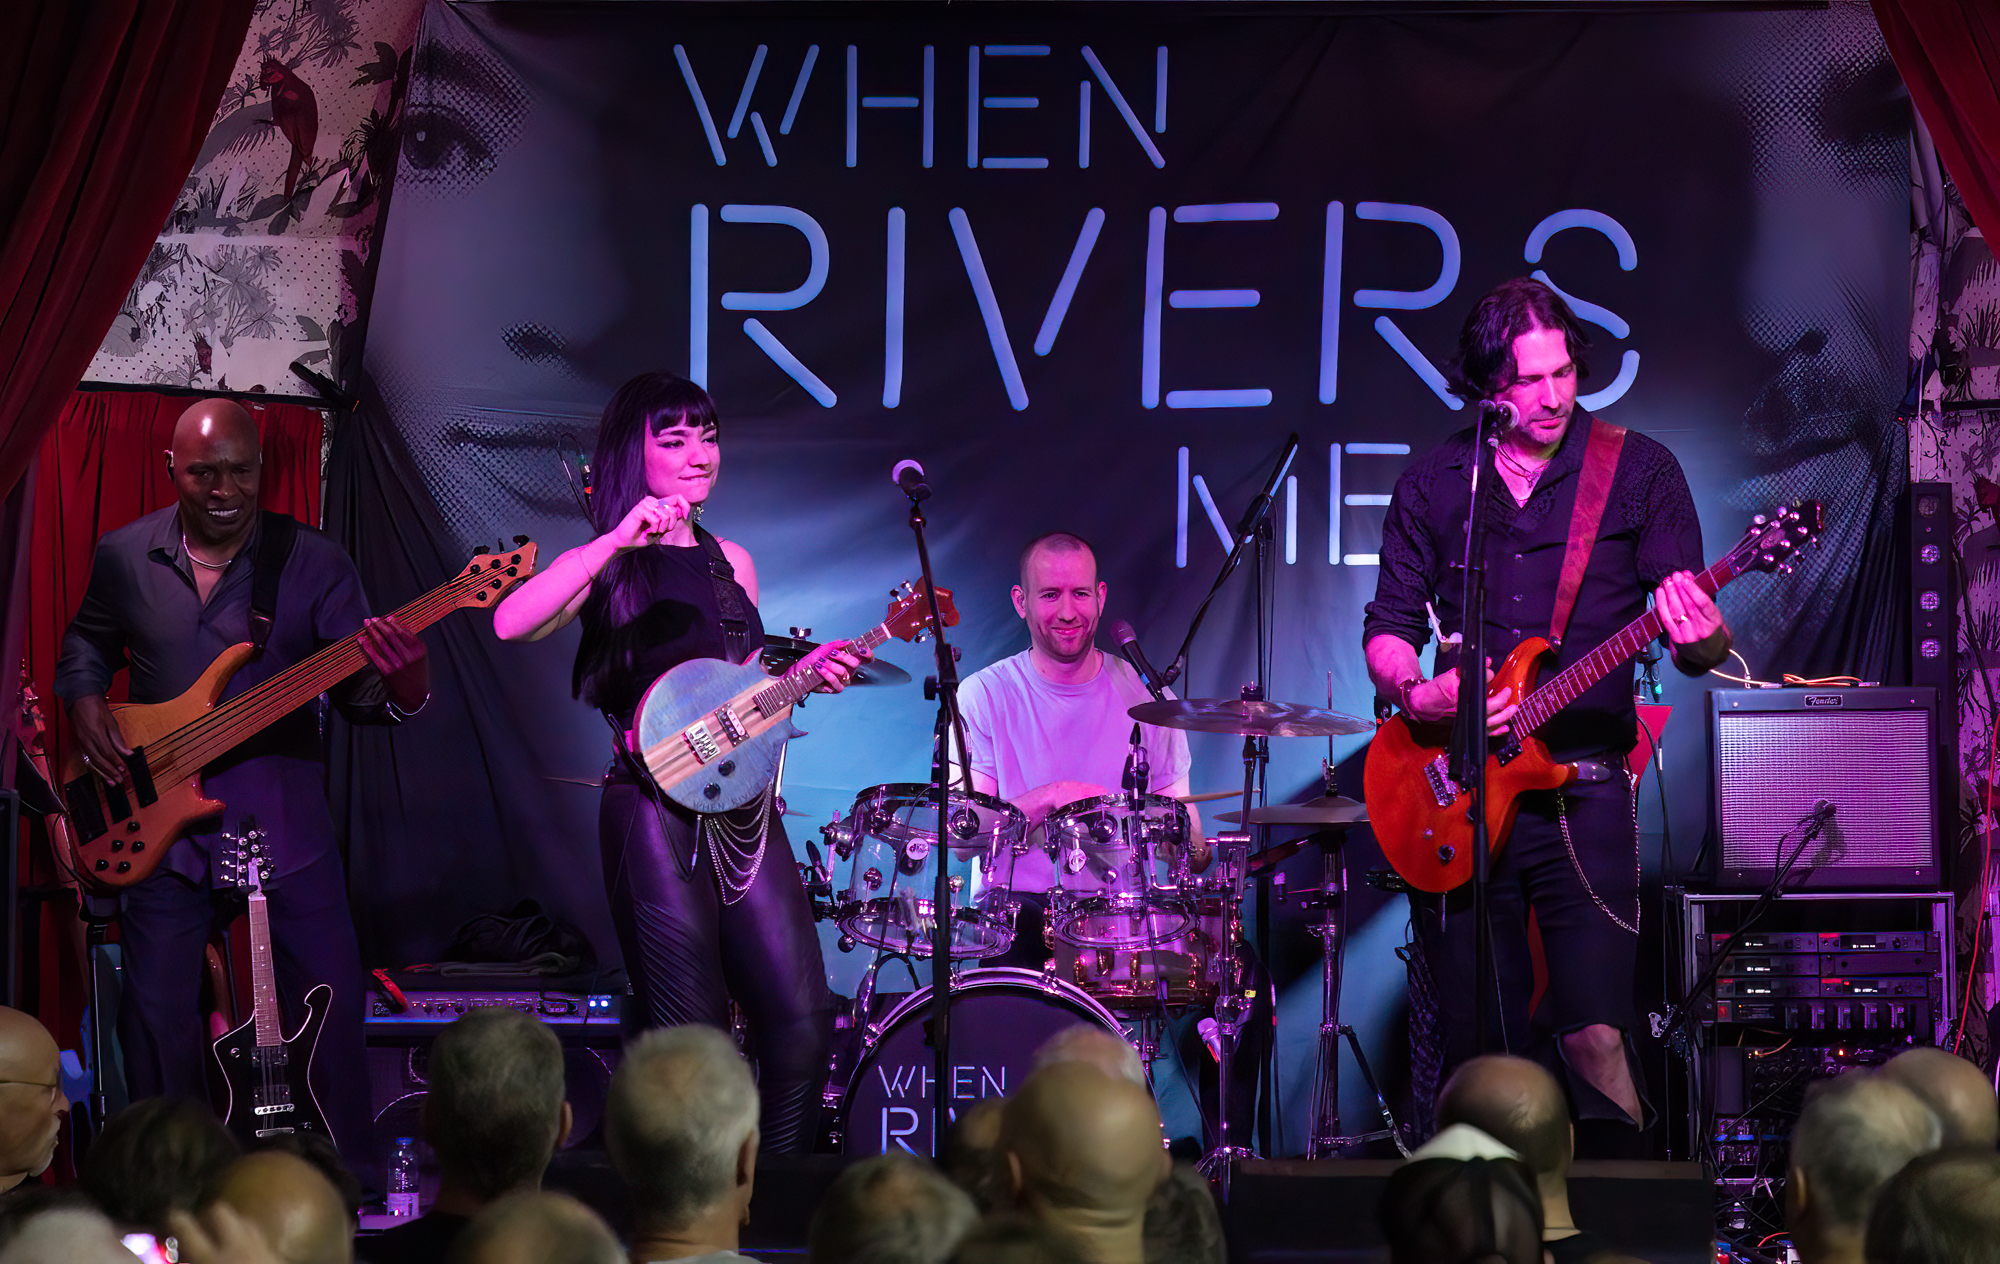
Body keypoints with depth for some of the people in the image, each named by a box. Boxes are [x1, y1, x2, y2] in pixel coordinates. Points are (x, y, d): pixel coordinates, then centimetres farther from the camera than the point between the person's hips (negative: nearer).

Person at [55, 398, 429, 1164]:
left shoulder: (312, 562, -3)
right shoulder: (124, 556, 3)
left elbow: (359, 693, -6)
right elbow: (88, 639, 22)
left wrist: (403, 687, -29)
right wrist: (85, 700, 2)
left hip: (282, 822, -1)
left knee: (331, 1006, -1)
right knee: (157, 1019, 4)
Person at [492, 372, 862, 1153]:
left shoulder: (731, 563, 18)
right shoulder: (609, 567, -1)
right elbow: (511, 624, -21)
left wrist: (802, 675, 6)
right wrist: (620, 540, -27)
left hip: (742, 805, 6)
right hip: (656, 815, -6)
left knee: (802, 1021, -3)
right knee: (695, 1049, -6)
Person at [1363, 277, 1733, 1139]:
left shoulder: (1638, 472, 4)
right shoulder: (1431, 486, 11)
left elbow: (1699, 645, 1)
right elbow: (1389, 625, 13)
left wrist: (1701, 637, -22)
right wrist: (1415, 693, -8)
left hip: (1582, 792, -2)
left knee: (1596, 1039, -14)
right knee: (1478, 1056, 3)